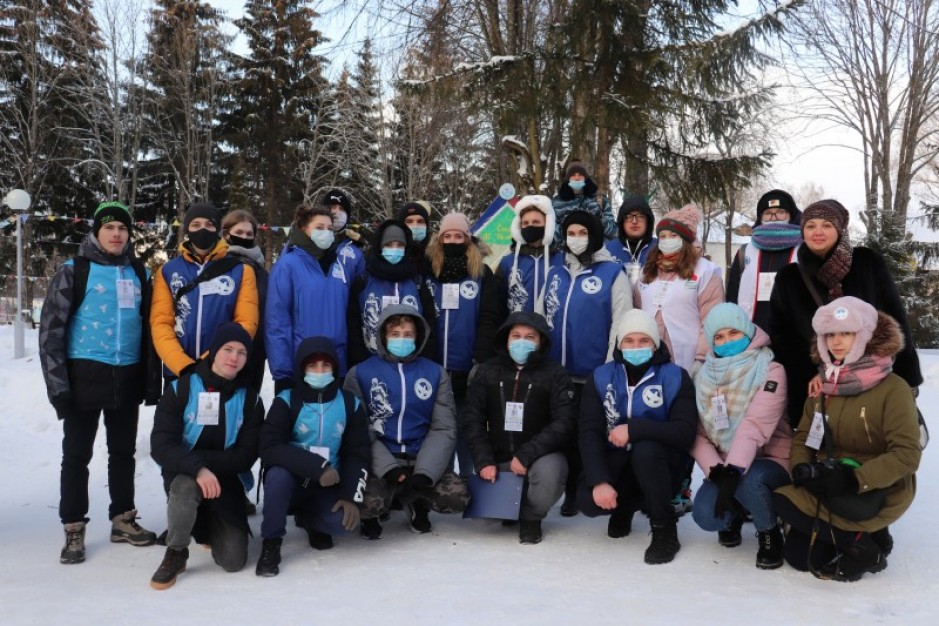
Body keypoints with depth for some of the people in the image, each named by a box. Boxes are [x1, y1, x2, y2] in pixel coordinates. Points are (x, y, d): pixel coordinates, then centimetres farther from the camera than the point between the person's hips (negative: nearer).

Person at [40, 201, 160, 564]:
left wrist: (152, 378, 8)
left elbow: (149, 328, 14)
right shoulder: (74, 271, -3)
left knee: (123, 452, 13)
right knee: (77, 454, 3)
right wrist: (58, 383, -12)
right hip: (85, 375, -4)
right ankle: (74, 530, 13)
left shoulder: (139, 274, 10)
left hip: (128, 377, 4)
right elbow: (51, 329, -5)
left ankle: (123, 520, 25)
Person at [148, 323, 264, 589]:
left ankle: (208, 525, 27)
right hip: (182, 475, -2)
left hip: (226, 481, 2)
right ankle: (175, 554, -12)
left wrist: (201, 457, -23)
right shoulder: (180, 389, -8)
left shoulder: (250, 400, -1)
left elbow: (245, 457, -8)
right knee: (186, 485, -39)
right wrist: (197, 468, -36)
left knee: (234, 561, -8)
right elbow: (161, 447, -17)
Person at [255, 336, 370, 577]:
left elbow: (358, 454, -1)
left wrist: (351, 496, -15)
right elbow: (270, 449, -22)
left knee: (344, 519, -27)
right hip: (290, 481, -2)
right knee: (278, 474, -35)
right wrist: (317, 466, -29)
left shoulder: (350, 404, 0)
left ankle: (309, 519, 11)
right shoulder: (286, 401, -10)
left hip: (328, 487, 2)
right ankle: (271, 543, -12)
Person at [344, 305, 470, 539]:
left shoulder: (435, 373, 6)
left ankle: (415, 503, 13)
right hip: (379, 462, -2)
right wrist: (388, 468, -19)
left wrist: (424, 473, -14)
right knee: (370, 502, -32)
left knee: (458, 497, -22)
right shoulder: (360, 373, 0)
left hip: (421, 460, 3)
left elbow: (444, 428, 1)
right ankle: (370, 515, 9)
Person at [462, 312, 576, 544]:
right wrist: (485, 461, -13)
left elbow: (564, 423, -13)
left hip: (541, 456, -3)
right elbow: (472, 420, 2)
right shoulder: (487, 371, 4)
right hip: (498, 458, 3)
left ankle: (531, 516, -3)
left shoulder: (555, 374, -5)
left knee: (549, 472, -34)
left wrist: (526, 455, -24)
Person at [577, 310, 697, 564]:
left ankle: (665, 529, -13)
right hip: (617, 462, 2)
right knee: (587, 500, -25)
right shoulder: (600, 378, -3)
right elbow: (589, 433, -11)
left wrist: (634, 427, -32)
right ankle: (625, 506, 13)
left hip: (659, 464, -2)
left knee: (645, 450, -36)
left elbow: (685, 433, -21)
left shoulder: (675, 378, -9)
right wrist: (599, 481, -26)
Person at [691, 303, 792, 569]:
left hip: (769, 460, -3)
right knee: (705, 515, -24)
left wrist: (734, 472, -37)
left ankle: (770, 534, -5)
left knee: (748, 481, -38)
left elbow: (755, 426, -26)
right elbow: (697, 433, -3)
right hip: (724, 466, 4)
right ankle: (734, 515, 14)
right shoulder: (705, 375, 3)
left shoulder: (770, 372, -11)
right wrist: (716, 471, -19)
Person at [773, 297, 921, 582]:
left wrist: (855, 479, -30)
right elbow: (803, 435, 8)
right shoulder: (823, 386, 6)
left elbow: (907, 454, -20)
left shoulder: (893, 388, -15)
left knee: (788, 503, -26)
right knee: (797, 556, -7)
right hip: (828, 484, 6)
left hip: (877, 491, -6)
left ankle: (863, 548, -7)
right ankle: (859, 536, 12)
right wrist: (801, 466, -14)